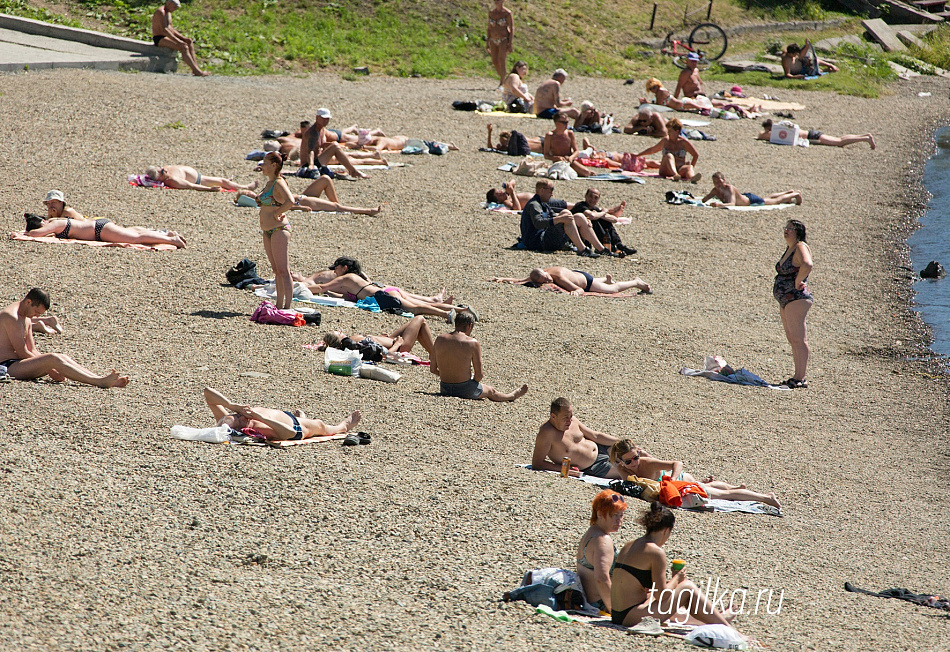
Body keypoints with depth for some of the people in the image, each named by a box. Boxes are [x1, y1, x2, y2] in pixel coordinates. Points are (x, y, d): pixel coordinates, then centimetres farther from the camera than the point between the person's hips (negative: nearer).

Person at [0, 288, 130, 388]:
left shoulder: (26, 319, 18)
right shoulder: (11, 317, -15)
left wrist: (48, 368, 0)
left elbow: (32, 351, 18)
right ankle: (99, 382, -33)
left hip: (17, 365, 10)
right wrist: (49, 370, -12)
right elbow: (22, 353, -18)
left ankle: (101, 379, -16)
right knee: (52, 359, -25)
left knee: (63, 357, -3)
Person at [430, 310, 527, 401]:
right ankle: (512, 396, 57)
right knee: (490, 391, 30)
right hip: (465, 390, -5)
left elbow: (432, 369, 2)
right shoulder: (473, 343, -16)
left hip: (444, 389, 5)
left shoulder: (440, 339, -5)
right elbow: (479, 375, -12)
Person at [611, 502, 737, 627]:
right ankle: (725, 626, 13)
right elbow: (661, 596, -13)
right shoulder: (656, 552, -13)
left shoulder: (628, 546, 12)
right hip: (634, 617, -9)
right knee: (688, 587, 4)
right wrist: (676, 578, 5)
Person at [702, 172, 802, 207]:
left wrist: (719, 204, -68)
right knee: (768, 198, 33)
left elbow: (732, 204, -54)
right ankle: (789, 192, 57)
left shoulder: (729, 189, -40)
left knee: (776, 201, 18)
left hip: (751, 199, -7)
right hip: (744, 196, 7)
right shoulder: (715, 191, -19)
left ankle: (796, 195, 42)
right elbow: (704, 200, -10)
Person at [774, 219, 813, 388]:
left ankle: (800, 378, -12)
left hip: (796, 299, -11)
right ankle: (798, 377, 18)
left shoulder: (801, 247, -12)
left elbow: (807, 265, -34)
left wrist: (798, 282, -21)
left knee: (798, 339, -11)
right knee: (793, 339, 13)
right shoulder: (789, 249, 17)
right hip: (785, 301, 11)